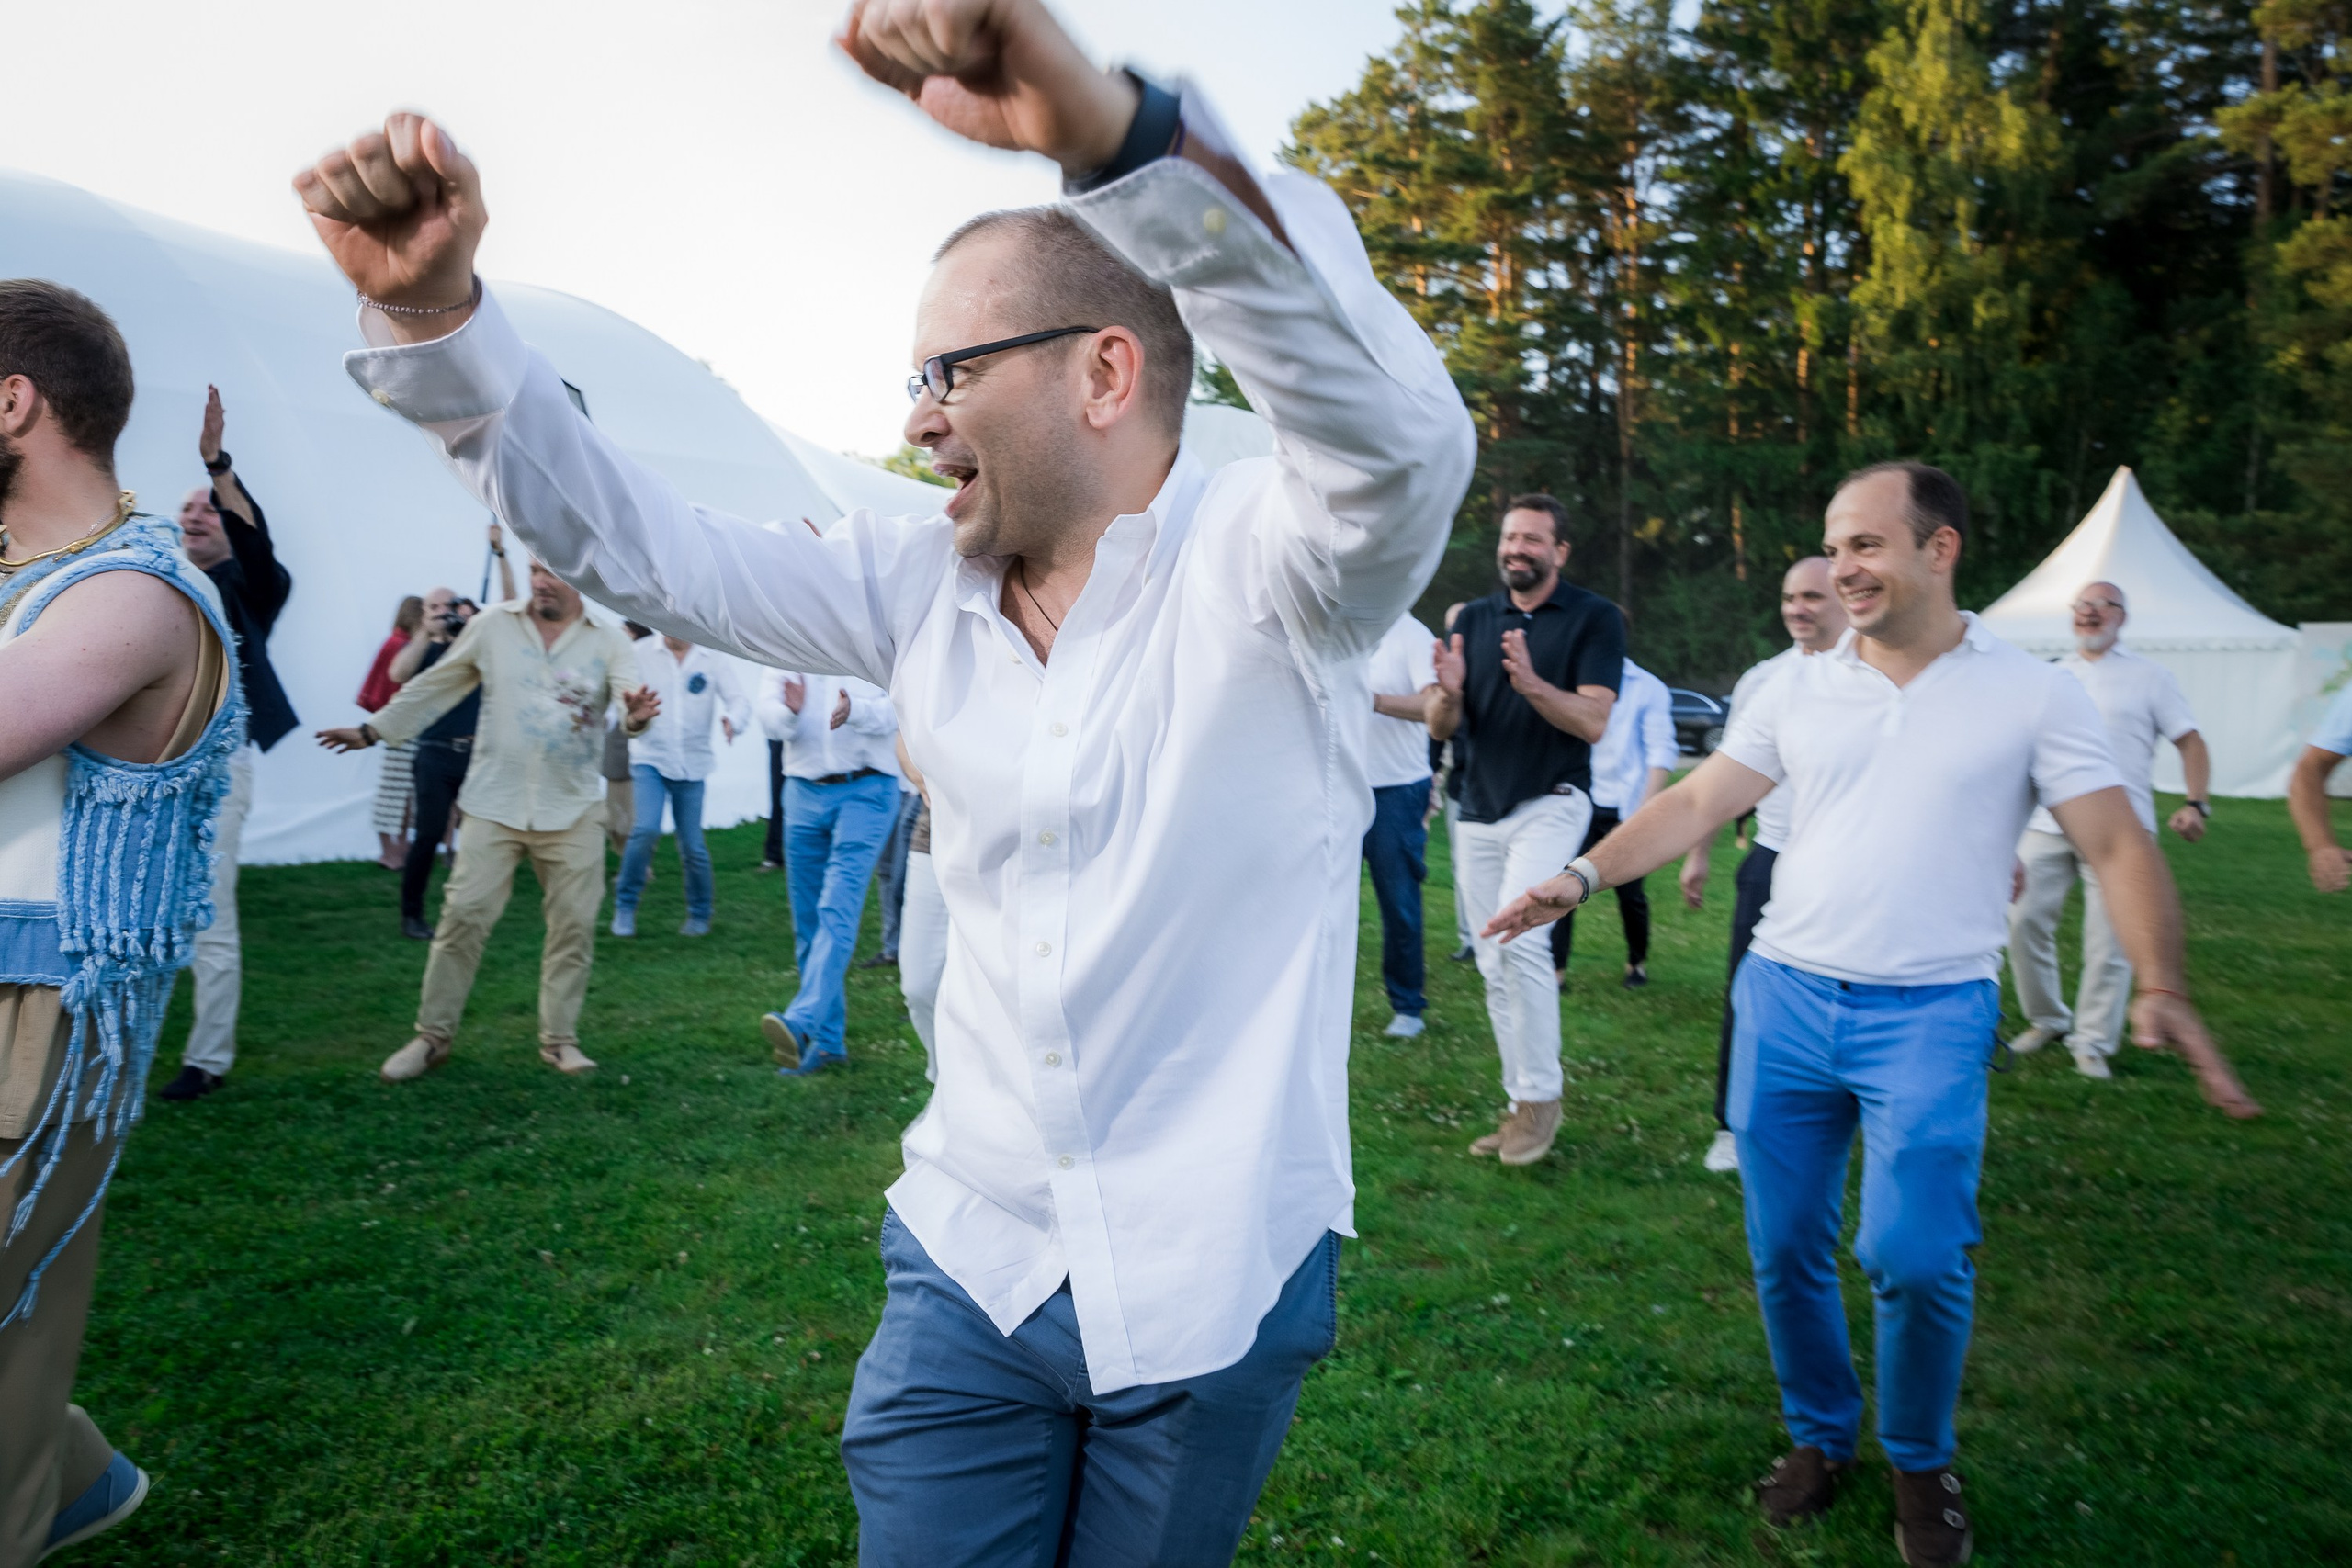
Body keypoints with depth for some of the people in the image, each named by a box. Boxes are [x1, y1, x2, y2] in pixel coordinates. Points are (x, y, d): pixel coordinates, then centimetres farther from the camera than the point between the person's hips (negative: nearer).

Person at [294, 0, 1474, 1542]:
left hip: (1213, 1287, -3)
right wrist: (436, 312, -8)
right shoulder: (923, 586, 1)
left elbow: (1403, 439, -37)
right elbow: (637, 542, 5)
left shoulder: (1260, 566, -15)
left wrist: (1118, 130, -49)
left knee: (1146, 1548, 18)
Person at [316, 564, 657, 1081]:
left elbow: (633, 695, -16)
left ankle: (559, 1038, 16)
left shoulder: (609, 642, -1)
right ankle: (434, 1035, 11)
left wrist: (637, 716, -41)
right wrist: (373, 730, 17)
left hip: (574, 811, 0)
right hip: (494, 805, 0)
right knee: (463, 917, -2)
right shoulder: (493, 625, 2)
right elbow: (435, 685, 12)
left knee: (573, 926, 3)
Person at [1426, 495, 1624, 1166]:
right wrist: (1449, 692, -17)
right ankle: (1520, 1103, 20)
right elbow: (1442, 728, 6)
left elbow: (1593, 722, -12)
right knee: (1495, 966, 8)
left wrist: (1532, 684, -28)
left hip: (1551, 803, -5)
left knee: (1520, 939, -23)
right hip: (1479, 811, 5)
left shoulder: (1595, 618, -3)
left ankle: (1541, 1094, -9)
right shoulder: (1474, 618, 10)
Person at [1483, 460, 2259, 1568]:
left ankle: (1920, 1463, 18)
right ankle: (1818, 1435, 32)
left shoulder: (2034, 694, 0)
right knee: (1785, 1247, 8)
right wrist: (1585, 874, -8)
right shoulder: (1800, 689, 7)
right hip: (1784, 997, 3)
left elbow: (2117, 846, -3)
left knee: (1916, 1257, -11)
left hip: (1930, 1015, -3)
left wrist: (2161, 986, -17)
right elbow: (1699, 801, 4)